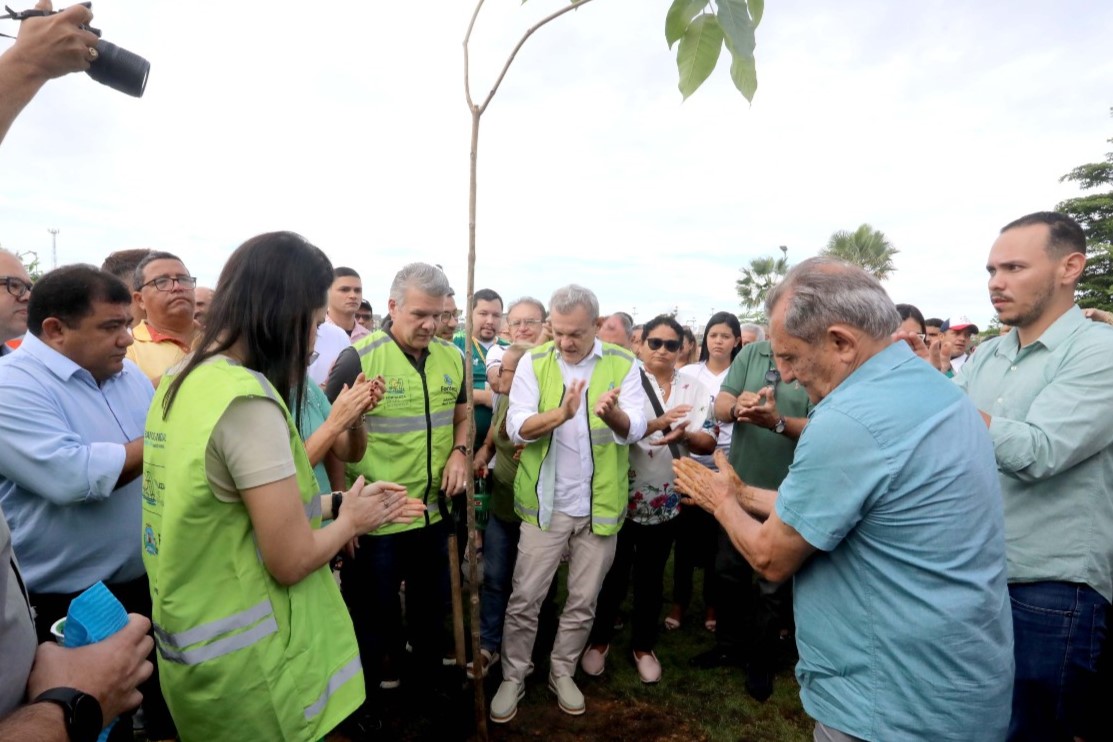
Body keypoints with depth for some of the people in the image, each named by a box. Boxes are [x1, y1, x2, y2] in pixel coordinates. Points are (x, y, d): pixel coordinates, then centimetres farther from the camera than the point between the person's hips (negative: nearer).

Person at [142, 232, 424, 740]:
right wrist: (351, 520, -6)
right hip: (245, 661, -8)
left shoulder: (181, 380, 2)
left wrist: (337, 503, 7)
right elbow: (292, 561, -24)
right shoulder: (248, 399, -27)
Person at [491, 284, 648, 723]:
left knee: (583, 601, 16)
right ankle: (513, 677, 30)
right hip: (545, 502, -1)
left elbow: (635, 429, -14)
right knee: (525, 598, 8)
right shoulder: (533, 363, -5)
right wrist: (561, 413, -33)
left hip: (600, 504, 1)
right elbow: (517, 428, -14)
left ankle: (562, 672, 37)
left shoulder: (622, 365, -5)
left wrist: (613, 414, -38)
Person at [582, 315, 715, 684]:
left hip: (665, 500, 3)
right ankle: (599, 639, 33)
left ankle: (643, 644, 36)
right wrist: (656, 423, -35)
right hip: (621, 496, -2)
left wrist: (684, 435, -27)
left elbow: (708, 443, -6)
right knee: (614, 574, 11)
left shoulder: (695, 389, 1)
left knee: (651, 577, 17)